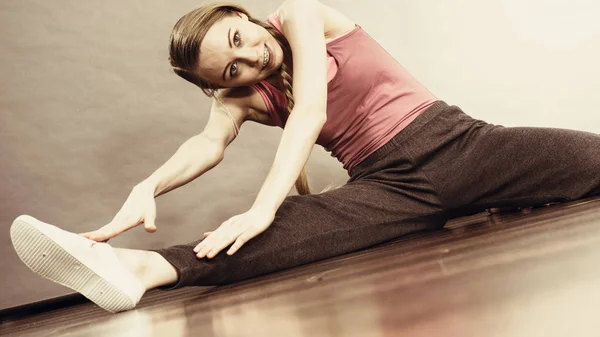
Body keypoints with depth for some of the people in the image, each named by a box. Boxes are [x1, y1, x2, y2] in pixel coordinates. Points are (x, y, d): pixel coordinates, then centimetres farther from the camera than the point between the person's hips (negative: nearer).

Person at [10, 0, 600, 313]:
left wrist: (263, 207, -28)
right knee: (304, 225, -32)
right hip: (393, 187, -1)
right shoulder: (241, 96, 10)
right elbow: (208, 143, -10)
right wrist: (146, 187, -31)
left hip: (453, 142, 1)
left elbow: (311, 111, -17)